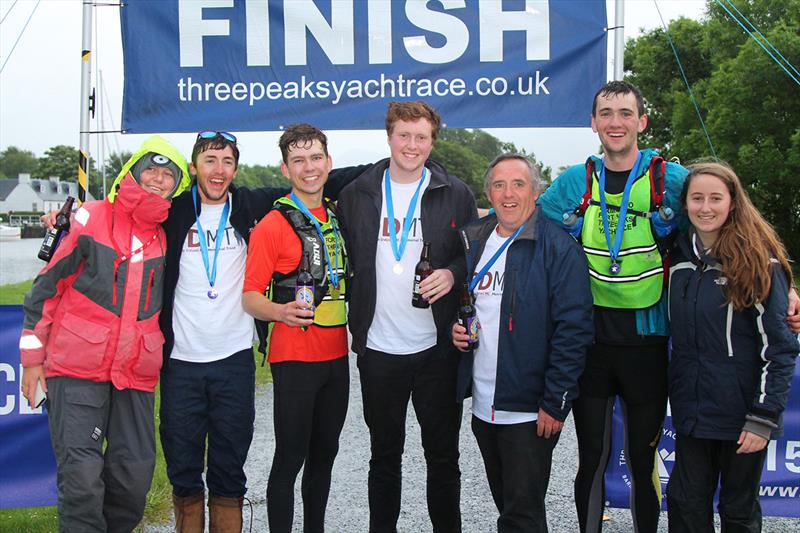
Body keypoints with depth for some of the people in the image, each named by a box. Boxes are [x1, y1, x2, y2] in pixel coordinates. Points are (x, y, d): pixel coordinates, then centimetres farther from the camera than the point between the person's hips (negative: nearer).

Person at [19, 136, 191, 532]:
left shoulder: (166, 237, 10)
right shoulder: (92, 218, 0)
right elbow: (48, 286, 2)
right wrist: (33, 356, 2)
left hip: (136, 374, 4)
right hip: (77, 368, -4)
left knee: (135, 477, 4)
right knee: (82, 475, -10)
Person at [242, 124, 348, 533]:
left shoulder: (338, 217, 11)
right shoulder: (272, 225, -9)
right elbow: (250, 297, -11)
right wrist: (281, 311, -31)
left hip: (336, 356, 6)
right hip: (294, 357, -6)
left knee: (324, 454, 15)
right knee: (290, 457, -1)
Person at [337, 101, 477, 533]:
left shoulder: (456, 195, 1)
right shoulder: (356, 194, 5)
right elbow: (345, 260, 11)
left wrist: (453, 273, -14)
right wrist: (356, 321, 4)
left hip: (437, 347, -1)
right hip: (377, 348, 1)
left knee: (442, 455, 10)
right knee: (384, 456, 14)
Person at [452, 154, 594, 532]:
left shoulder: (558, 248, -12)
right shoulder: (473, 242, 9)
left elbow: (574, 328, -16)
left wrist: (556, 402, -18)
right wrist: (455, 328, 1)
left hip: (529, 411, -6)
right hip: (482, 405, 6)